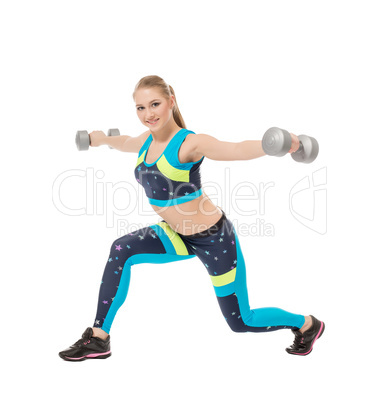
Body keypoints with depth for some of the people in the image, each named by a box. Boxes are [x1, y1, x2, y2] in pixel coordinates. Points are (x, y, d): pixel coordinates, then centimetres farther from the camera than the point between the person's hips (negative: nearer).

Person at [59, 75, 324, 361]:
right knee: (122, 251, -9)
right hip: (178, 235, 7)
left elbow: (238, 150, -39)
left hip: (213, 238, -7)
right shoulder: (147, 141, 0)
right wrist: (101, 139, 44)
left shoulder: (189, 143, -23)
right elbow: (126, 143, 25)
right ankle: (98, 338, 1)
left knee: (241, 322, 4)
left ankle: (306, 324, 32)